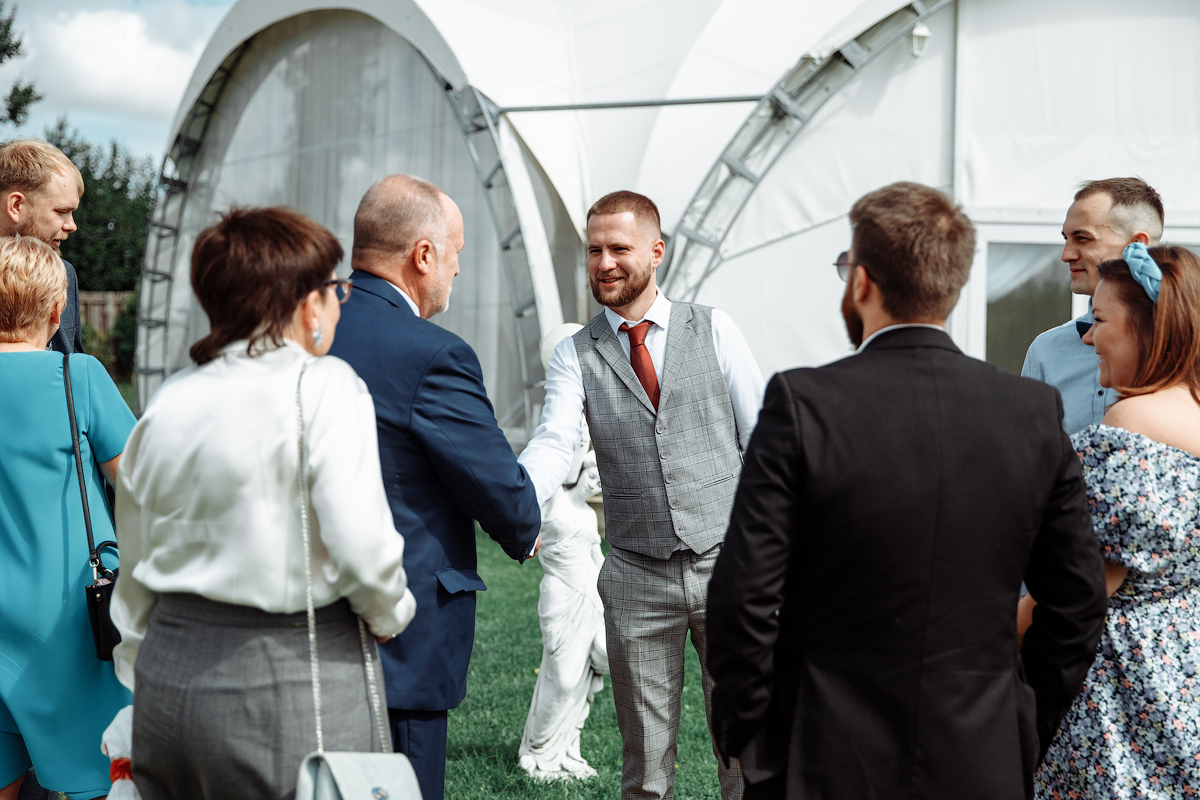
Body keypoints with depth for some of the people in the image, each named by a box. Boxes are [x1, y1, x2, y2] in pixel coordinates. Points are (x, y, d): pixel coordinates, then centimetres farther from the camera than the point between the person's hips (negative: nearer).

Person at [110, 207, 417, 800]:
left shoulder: (166, 404, 7)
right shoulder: (324, 386, -11)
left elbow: (135, 572, 13)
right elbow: (360, 544, -19)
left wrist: (143, 690, 24)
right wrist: (391, 616, 2)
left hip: (169, 674, 6)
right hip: (296, 682, -6)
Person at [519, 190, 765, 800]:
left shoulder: (713, 330, 4)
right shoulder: (574, 356, 3)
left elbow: (762, 440, 5)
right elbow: (554, 442, -14)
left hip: (727, 563, 0)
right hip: (638, 578, 1)